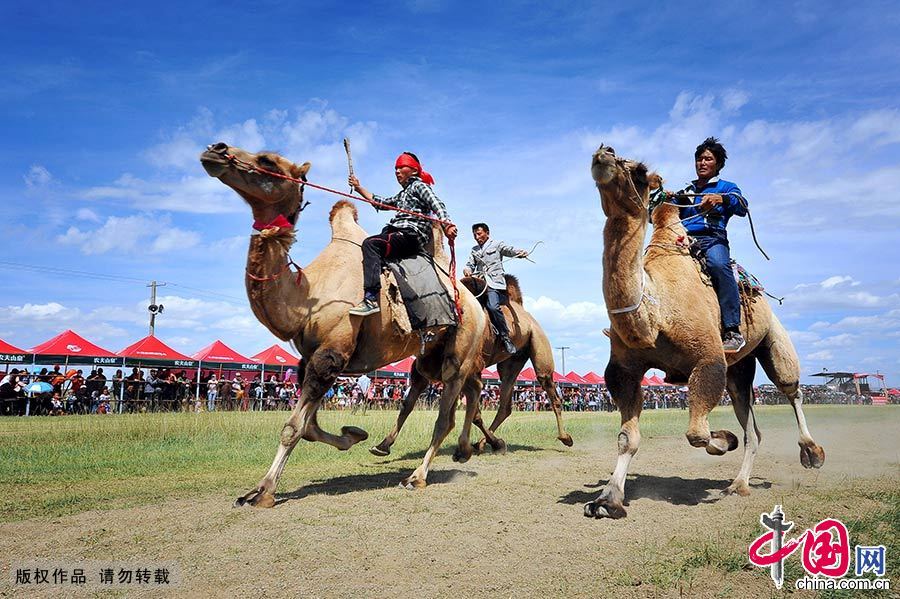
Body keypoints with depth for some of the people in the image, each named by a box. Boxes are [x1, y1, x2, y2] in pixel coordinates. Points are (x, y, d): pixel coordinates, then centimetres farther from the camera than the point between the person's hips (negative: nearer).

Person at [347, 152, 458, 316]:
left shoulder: (419, 185, 6)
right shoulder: (402, 194, 33)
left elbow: (437, 204, -11)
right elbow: (381, 202, 39)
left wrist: (447, 224, -30)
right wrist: (359, 188, 38)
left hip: (411, 234, -10)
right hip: (399, 234, 10)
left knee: (371, 243, -29)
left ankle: (371, 299, -43)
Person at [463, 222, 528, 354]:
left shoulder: (497, 245, 15)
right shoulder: (474, 250, 28)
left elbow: (509, 250, -1)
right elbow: (470, 264, 19)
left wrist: (520, 252, -24)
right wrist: (467, 269, -6)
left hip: (494, 283, -5)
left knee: (493, 306, -29)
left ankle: (505, 337, -19)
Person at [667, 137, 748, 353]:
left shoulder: (726, 187, 21)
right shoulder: (685, 192, 32)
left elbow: (742, 207, 0)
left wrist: (720, 199, -21)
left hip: (712, 239, -4)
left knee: (718, 264, -38)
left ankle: (732, 331, -41)